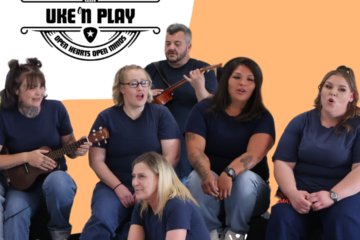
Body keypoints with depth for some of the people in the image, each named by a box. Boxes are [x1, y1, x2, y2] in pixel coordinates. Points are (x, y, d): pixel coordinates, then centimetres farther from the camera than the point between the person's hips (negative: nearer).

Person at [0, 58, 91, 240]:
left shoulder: (56, 109, -4)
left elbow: (68, 145, 5)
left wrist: (77, 149, -18)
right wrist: (26, 157, -21)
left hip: (54, 176, 2)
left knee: (58, 181, -35)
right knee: (15, 212, -35)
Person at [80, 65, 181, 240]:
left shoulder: (161, 114, 5)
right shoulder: (107, 117, 6)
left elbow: (172, 156, -2)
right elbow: (96, 160, 2)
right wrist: (118, 187, -11)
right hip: (114, 185, 0)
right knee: (101, 220, -32)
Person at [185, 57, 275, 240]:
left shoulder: (263, 118, -2)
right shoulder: (203, 110, 1)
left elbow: (255, 154, -20)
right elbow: (195, 150, -13)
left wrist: (229, 173, -42)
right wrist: (207, 175, -37)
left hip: (248, 189, 0)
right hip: (210, 190, 0)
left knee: (245, 178, -34)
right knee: (196, 177, -32)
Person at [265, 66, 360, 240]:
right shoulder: (301, 121, 11)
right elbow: (282, 163, 2)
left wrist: (332, 195, -24)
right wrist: (292, 193, -17)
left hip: (344, 193, -1)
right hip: (301, 192, 1)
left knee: (344, 222, -36)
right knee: (282, 219, -31)